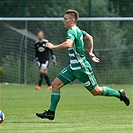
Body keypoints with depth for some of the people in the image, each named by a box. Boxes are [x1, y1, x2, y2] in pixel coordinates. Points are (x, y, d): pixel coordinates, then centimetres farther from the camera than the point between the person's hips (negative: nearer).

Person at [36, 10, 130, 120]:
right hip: (73, 67, 10)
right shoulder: (78, 30, 9)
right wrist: (90, 52, 31)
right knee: (55, 84, -1)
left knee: (96, 91, 4)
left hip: (81, 67, -10)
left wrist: (53, 47, -29)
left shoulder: (72, 31, -21)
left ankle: (119, 94, 23)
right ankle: (51, 112, 0)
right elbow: (89, 38, 27)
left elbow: (68, 44, -41)